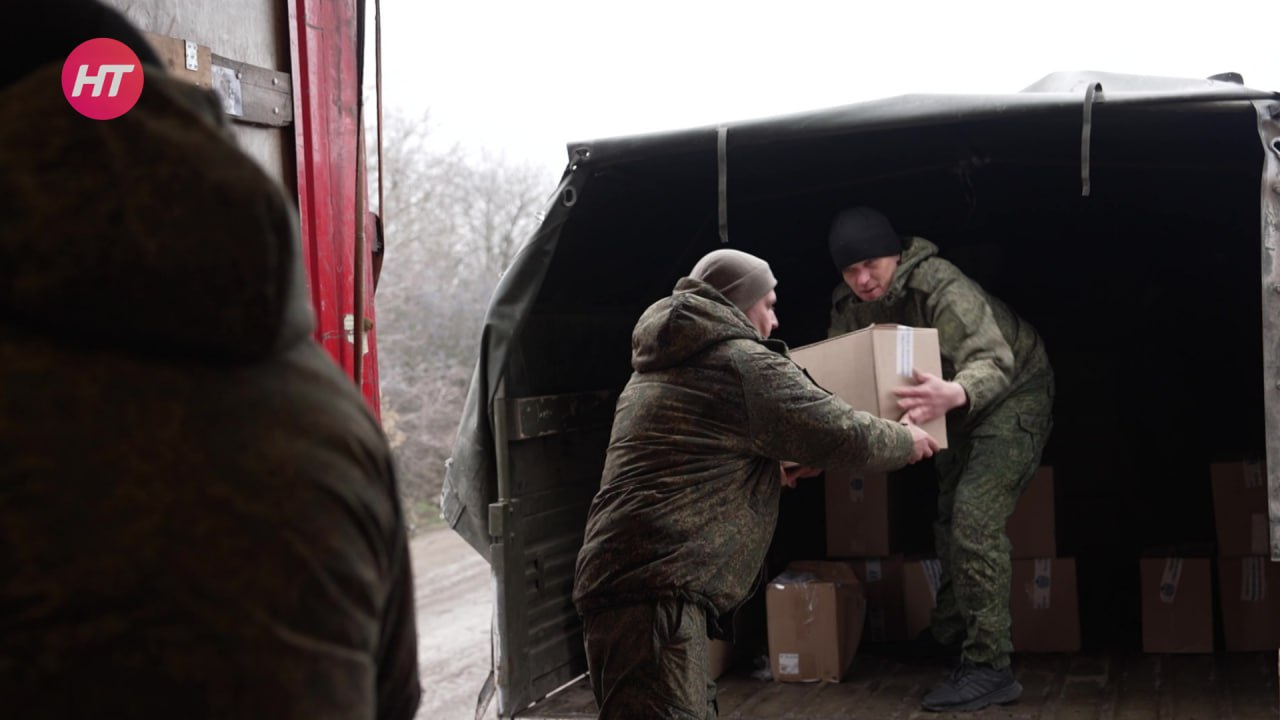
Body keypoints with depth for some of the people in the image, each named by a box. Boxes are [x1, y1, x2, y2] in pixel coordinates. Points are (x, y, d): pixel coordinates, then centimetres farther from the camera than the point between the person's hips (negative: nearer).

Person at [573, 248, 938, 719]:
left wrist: (770, 470, 41)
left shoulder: (657, 369, 27)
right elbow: (843, 433, 2)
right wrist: (907, 441, 21)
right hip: (657, 583, -10)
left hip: (618, 577, 10)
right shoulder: (745, 362, -2)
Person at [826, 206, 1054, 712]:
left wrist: (954, 394, -69)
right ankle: (949, 632, 39)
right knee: (948, 515, 20)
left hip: (1013, 392, -8)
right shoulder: (849, 304, -11)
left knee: (975, 518, -21)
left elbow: (993, 361, -48)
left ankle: (989, 668, -18)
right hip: (959, 398, 9)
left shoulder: (940, 287, -35)